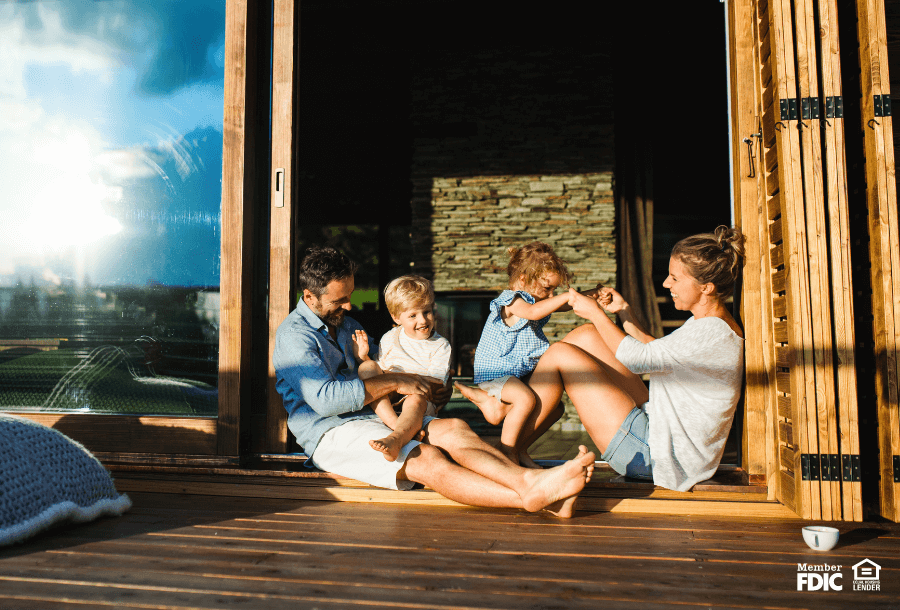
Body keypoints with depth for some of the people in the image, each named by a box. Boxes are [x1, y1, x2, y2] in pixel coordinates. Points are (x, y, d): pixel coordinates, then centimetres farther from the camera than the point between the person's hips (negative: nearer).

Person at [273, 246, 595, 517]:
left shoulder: (345, 323, 23)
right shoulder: (294, 334, -5)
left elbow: (376, 367, 31)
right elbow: (324, 398, -19)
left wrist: (428, 390, 13)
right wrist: (394, 382, -15)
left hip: (374, 419, 7)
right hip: (331, 434, -7)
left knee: (454, 428, -21)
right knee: (427, 459, -32)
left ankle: (530, 480, -42)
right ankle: (531, 496, -47)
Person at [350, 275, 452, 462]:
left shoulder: (440, 345, 5)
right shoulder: (389, 339, 15)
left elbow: (436, 383, -6)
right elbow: (380, 374, 17)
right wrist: (362, 356, 0)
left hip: (422, 399, -3)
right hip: (383, 402, 3)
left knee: (416, 399, -37)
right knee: (367, 368, -20)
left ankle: (395, 439, -68)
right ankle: (396, 424, -39)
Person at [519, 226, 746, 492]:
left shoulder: (712, 333, -20)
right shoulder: (708, 324, 10)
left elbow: (638, 358, -18)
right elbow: (654, 353, 20)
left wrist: (596, 313, -6)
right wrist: (623, 311, 14)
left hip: (654, 455, -10)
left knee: (560, 353, -11)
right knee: (586, 335, 7)